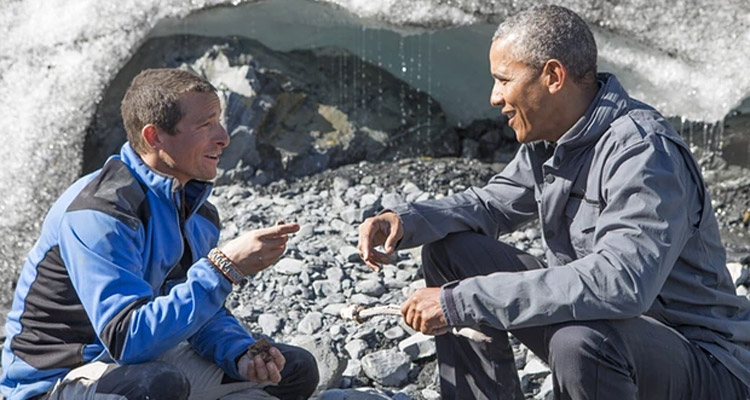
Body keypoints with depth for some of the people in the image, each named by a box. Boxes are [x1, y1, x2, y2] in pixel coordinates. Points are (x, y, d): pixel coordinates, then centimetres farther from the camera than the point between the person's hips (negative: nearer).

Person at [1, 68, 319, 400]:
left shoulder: (198, 212, 2)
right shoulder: (98, 213, -25)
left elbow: (200, 310, 11)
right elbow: (128, 339, -34)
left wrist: (242, 356, -11)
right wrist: (225, 267, -33)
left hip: (147, 364, 8)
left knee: (296, 370, 9)